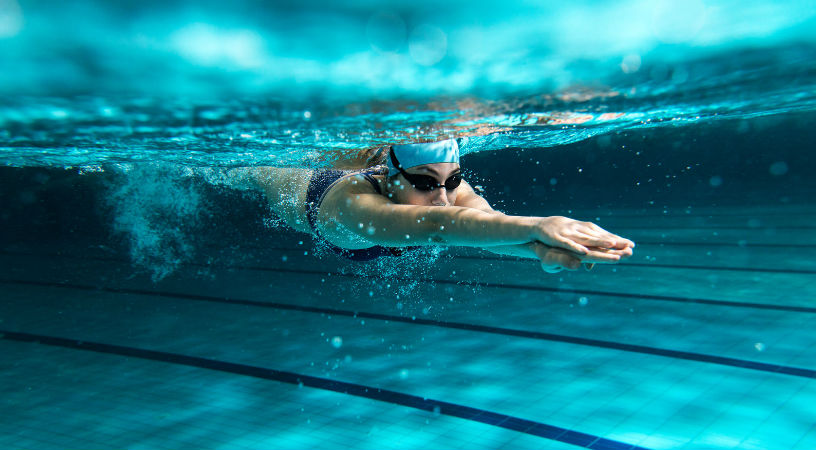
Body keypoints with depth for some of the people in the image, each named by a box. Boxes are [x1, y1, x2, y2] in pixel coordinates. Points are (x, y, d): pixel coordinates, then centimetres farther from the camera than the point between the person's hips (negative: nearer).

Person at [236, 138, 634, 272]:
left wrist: (541, 249, -85)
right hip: (309, 196, 0)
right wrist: (536, 226, -88)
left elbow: (484, 217, -63)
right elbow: (434, 224, -74)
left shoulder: (450, 184, -43)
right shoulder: (357, 204, -56)